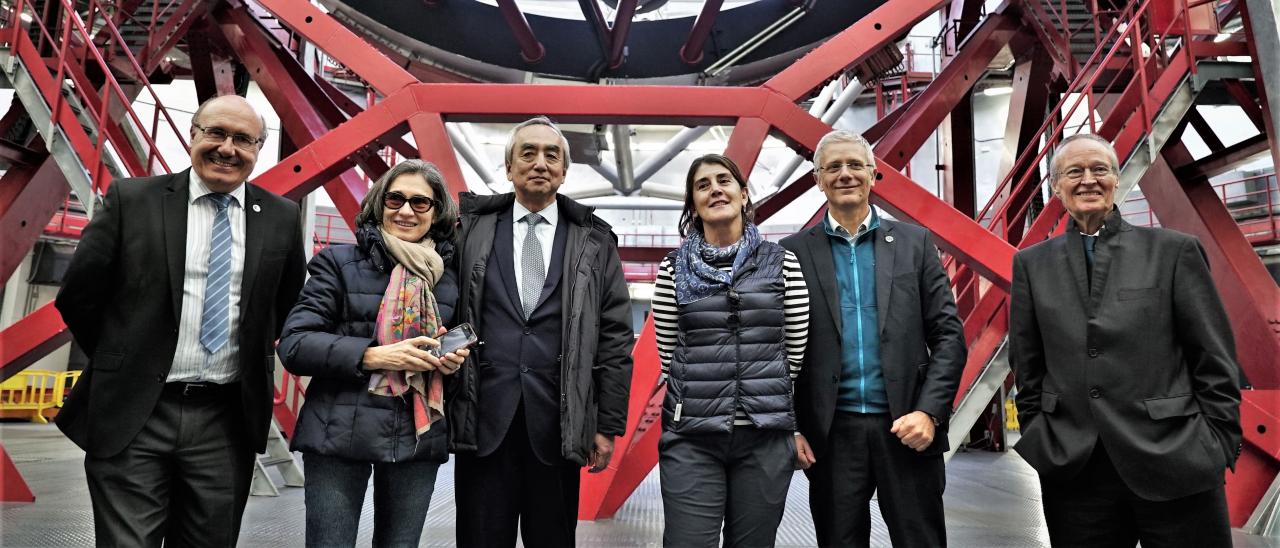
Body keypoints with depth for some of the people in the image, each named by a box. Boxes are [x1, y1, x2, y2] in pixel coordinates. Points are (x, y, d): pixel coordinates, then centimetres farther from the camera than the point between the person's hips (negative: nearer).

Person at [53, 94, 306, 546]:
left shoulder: (282, 217, 3)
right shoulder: (131, 199, -1)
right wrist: (124, 363, 9)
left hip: (227, 422, 2)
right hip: (133, 415, -1)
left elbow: (288, 307, 15)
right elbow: (77, 295, 4)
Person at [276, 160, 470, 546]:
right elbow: (294, 344, -6)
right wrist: (374, 355, -17)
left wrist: (454, 360, -3)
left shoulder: (451, 276, 8)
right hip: (340, 435, -2)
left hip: (419, 438, 3)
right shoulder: (339, 262, 0)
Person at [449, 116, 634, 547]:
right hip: (483, 421, 0)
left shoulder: (594, 242, 5)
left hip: (558, 424, 0)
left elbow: (615, 338, 4)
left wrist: (608, 425, 1)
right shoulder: (471, 229, 7)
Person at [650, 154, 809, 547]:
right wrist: (700, 396, 9)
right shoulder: (674, 268, 3)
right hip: (691, 437, 0)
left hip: (767, 435, 1)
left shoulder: (782, 262, 3)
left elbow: (797, 350, 7)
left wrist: (767, 395, 10)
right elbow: (668, 352, 7)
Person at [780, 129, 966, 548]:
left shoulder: (914, 242, 6)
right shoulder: (794, 252, 2)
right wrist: (790, 427, -4)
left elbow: (948, 335, 3)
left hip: (906, 428, 1)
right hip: (831, 433, 0)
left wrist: (929, 412, -8)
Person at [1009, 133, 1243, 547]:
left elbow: (1215, 362, 2)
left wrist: (1219, 448, -1)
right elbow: (1028, 368, 7)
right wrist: (1038, 444, 6)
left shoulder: (1174, 250, 2)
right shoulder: (1031, 264, 5)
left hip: (1175, 465, -1)